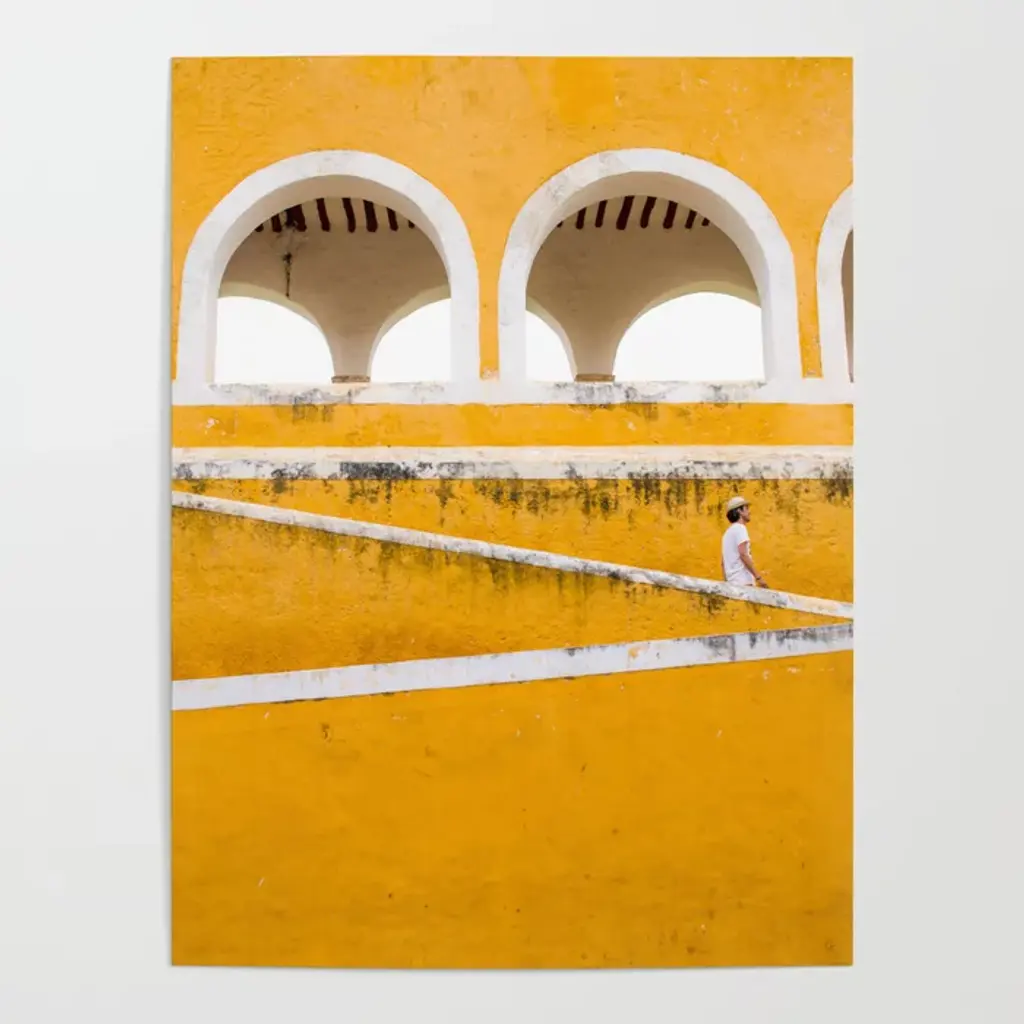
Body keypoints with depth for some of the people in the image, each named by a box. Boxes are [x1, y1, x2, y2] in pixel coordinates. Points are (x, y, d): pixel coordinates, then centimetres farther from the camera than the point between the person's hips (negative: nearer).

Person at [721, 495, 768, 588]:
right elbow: (743, 554, -16)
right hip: (743, 582, -9)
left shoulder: (727, 533, 22)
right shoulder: (740, 528, -4)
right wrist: (758, 577, -17)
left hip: (732, 582, 9)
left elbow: (723, 563, 22)